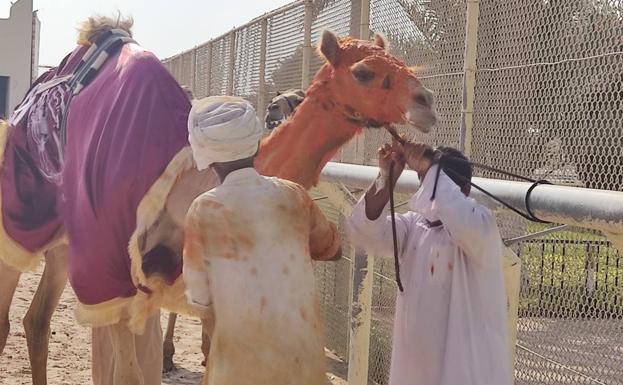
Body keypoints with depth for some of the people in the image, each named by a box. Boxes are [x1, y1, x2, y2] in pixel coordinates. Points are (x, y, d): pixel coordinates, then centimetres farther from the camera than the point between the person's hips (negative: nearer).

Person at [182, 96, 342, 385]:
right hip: (304, 353, 3)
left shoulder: (205, 210, -8)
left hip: (244, 361, -3)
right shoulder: (293, 195, 0)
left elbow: (199, 297, -3)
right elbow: (333, 250, 17)